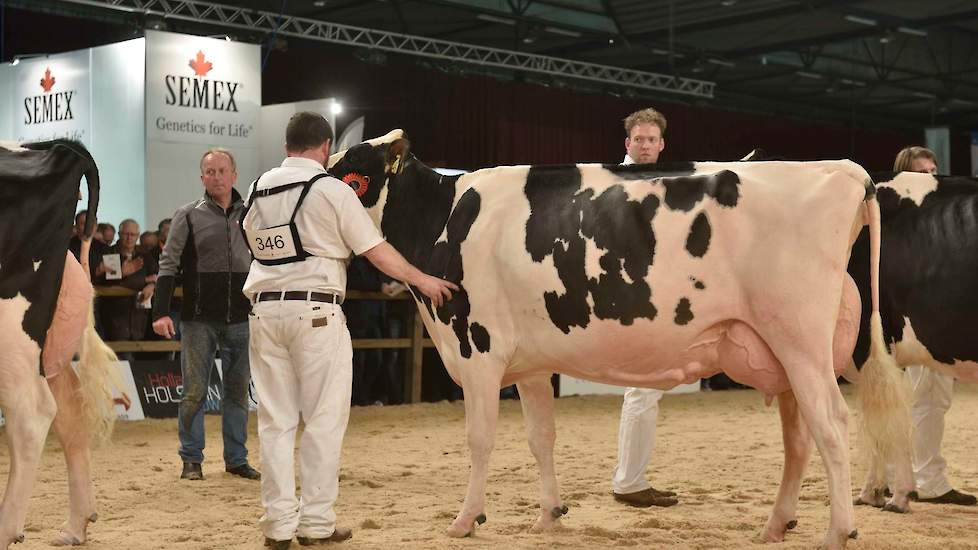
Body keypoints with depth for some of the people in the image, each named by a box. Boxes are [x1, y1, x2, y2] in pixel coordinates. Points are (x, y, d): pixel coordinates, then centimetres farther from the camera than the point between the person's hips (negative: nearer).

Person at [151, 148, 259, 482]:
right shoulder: (188, 216, 0)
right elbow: (168, 265, -3)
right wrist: (160, 312, -12)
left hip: (241, 320, 3)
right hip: (198, 320, -3)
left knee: (238, 391, 8)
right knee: (194, 391, 1)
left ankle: (236, 459, 18)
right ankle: (191, 460, 12)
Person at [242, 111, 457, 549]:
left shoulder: (257, 191, 9)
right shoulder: (332, 190, -6)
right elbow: (377, 251, -4)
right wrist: (422, 280, 9)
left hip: (265, 310, 5)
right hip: (315, 310, -5)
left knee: (276, 421, 8)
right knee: (324, 420, 4)